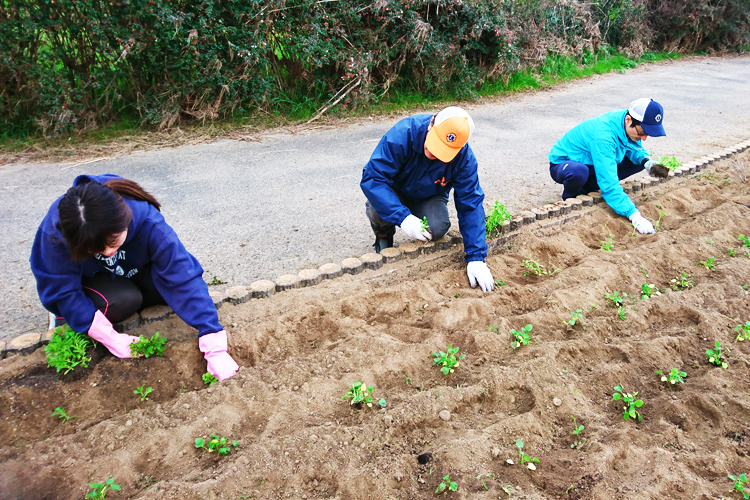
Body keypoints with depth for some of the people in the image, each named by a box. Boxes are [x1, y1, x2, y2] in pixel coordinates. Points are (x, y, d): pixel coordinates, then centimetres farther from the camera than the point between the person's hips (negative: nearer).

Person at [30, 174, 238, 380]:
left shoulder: (145, 220, -37)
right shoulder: (55, 231, -36)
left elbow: (184, 278, -41)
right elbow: (63, 292, -27)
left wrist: (215, 348, -45)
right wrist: (110, 338, -35)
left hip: (131, 271, 2)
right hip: (86, 280, -1)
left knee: (174, 280, -24)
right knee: (123, 300, -31)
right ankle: (66, 315, -1)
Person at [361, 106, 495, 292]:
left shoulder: (464, 158, -26)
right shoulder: (403, 134, -35)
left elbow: (471, 205, -23)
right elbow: (371, 177, -36)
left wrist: (476, 257, -30)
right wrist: (402, 217, -45)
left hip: (428, 198, 2)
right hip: (393, 193, -1)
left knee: (438, 229, -30)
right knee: (377, 210, -35)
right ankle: (383, 236, 2)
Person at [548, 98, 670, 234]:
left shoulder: (630, 124, -13)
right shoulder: (603, 135, -36)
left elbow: (636, 148, 9)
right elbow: (609, 183, -39)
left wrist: (647, 162, -16)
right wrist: (633, 214, -42)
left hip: (589, 163, 8)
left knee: (638, 160, -5)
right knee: (578, 171, -43)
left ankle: (587, 187, 3)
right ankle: (570, 196, -7)